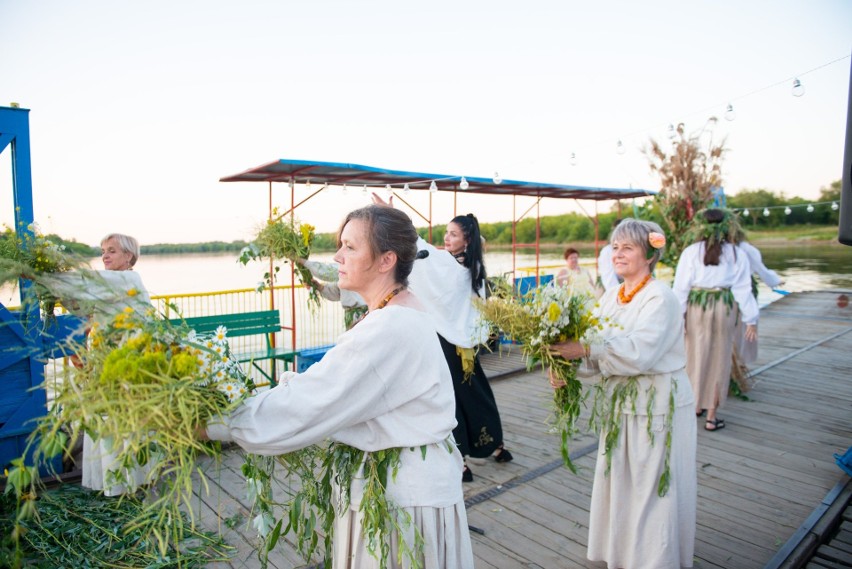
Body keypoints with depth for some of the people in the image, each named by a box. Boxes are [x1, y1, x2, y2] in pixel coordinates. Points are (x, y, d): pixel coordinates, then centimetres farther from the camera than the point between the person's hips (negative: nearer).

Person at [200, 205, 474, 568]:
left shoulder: (388, 329, -29)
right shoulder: (403, 311, 3)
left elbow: (299, 408, -28)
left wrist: (209, 424, -19)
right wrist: (299, 381, -7)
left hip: (404, 492, -9)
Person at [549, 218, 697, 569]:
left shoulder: (660, 299, -17)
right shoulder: (611, 298, 5)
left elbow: (639, 352, -29)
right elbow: (595, 344, 1)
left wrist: (585, 349, -31)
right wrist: (566, 367, -15)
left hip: (658, 406, -7)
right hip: (621, 403, 7)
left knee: (652, 488, 8)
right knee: (618, 483, 19)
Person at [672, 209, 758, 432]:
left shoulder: (691, 252, -3)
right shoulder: (737, 254, 1)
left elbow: (681, 287, -4)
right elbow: (743, 289, 0)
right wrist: (751, 320, 4)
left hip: (696, 307, 0)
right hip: (725, 308, 0)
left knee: (696, 356, 15)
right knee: (719, 360, 9)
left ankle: (697, 405, 31)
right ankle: (711, 417, 14)